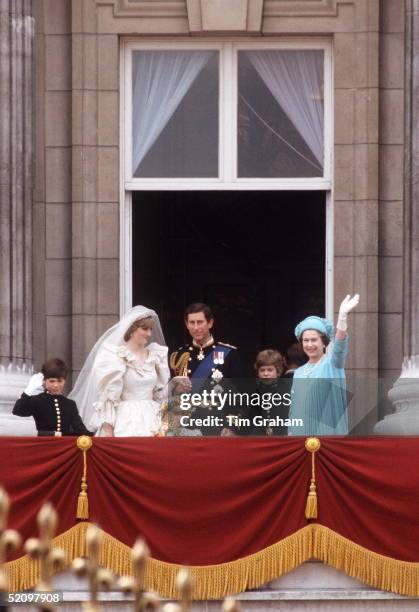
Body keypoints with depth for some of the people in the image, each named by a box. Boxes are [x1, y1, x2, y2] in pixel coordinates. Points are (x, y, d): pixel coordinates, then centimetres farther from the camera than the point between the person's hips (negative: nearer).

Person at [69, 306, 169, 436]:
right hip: (125, 421, -5)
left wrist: (162, 426, 9)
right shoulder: (116, 356, -4)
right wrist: (108, 429, -12)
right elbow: (108, 394, -6)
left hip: (151, 420, 5)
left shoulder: (156, 356, 12)